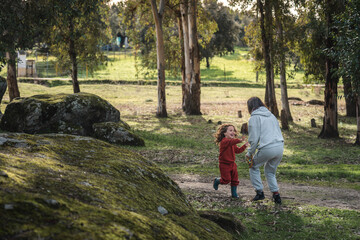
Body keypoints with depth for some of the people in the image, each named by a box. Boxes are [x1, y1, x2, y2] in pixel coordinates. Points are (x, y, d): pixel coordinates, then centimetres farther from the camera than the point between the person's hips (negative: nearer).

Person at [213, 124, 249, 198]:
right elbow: (230, 142, -41)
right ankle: (217, 181, 24)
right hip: (224, 164, -8)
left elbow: (237, 150, 19)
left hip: (232, 164, 8)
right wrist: (240, 140, -56)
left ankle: (234, 193, 19)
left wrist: (245, 146, 4)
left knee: (235, 180, 6)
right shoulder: (224, 141, -20)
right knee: (226, 180, -6)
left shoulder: (233, 143, 12)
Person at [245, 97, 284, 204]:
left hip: (267, 148, -6)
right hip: (280, 147, 6)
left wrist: (250, 153, 5)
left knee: (253, 167, 19)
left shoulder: (254, 118, -2)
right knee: (270, 171, 24)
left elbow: (254, 139, -7)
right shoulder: (271, 115, 19)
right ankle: (276, 194, 13)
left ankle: (259, 192, 13)